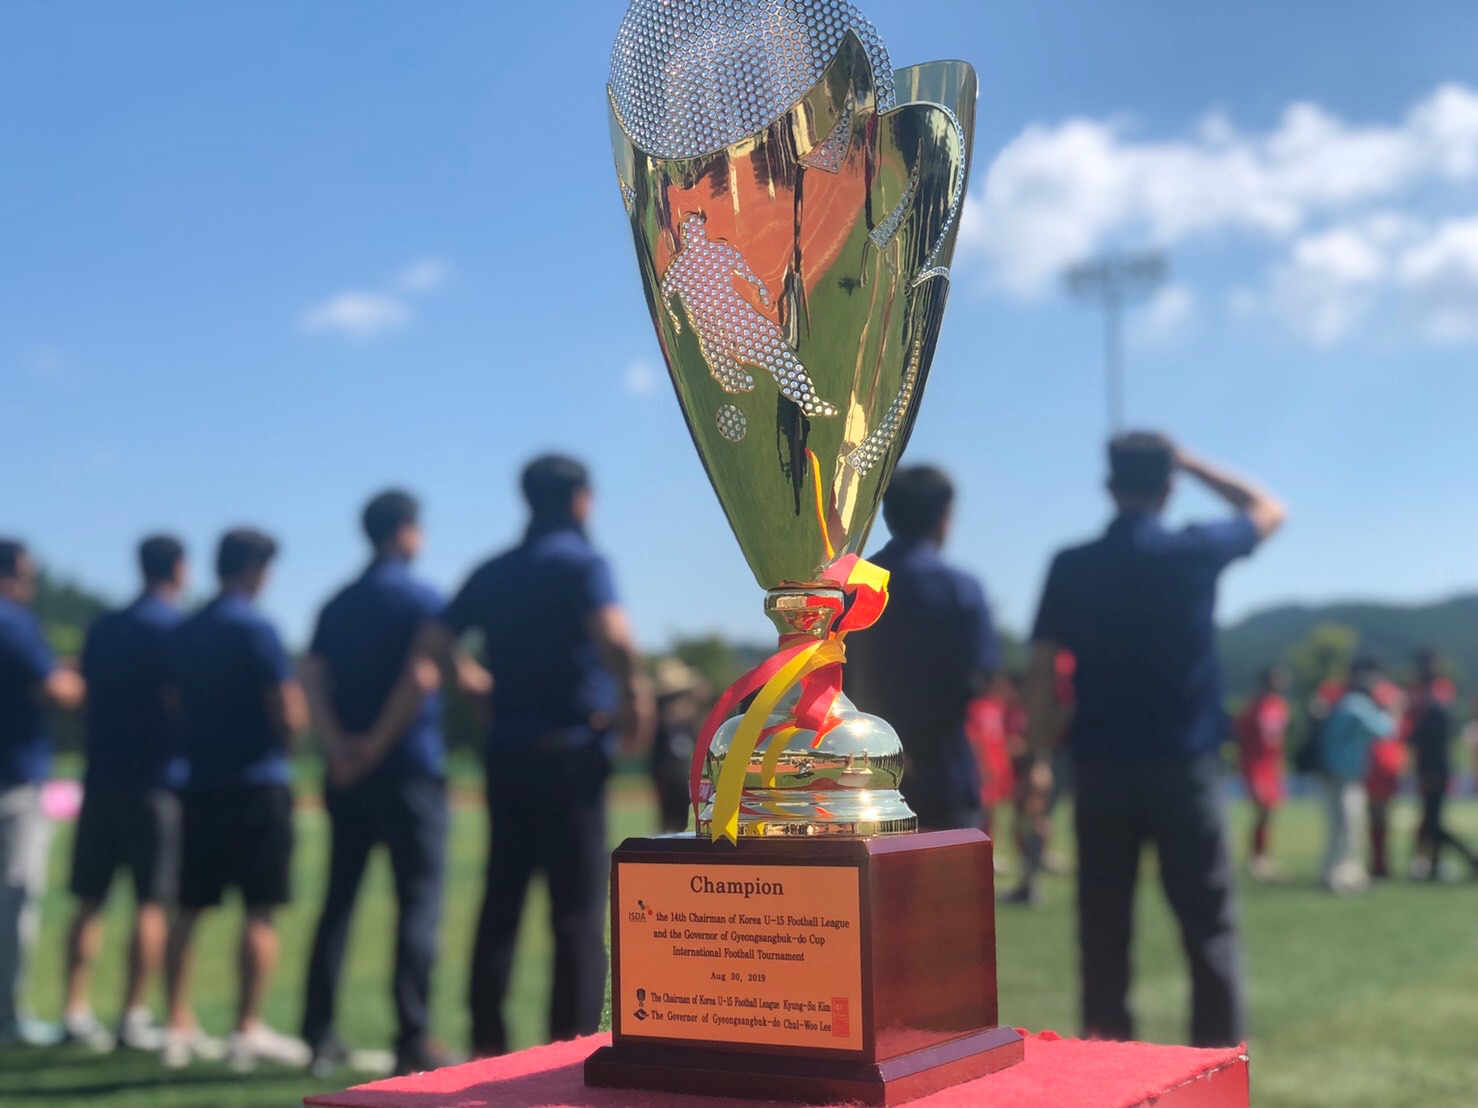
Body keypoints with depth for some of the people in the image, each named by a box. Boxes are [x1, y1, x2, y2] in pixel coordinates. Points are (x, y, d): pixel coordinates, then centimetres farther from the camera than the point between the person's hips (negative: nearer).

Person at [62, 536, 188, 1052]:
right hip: (155, 779, -6)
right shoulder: (174, 627, -7)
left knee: (89, 900, 9)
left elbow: (86, 695, 15)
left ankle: (75, 1010, 8)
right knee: (152, 902, -1)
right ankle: (134, 1015, -3)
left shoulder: (102, 628, 13)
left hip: (100, 777, 6)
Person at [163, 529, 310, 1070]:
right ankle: (248, 1030, -2)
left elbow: (177, 709, 18)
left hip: (201, 783, 7)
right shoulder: (256, 629, -10)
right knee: (259, 910, -2)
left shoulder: (184, 633, 11)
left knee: (190, 909, 10)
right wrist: (296, 714, 7)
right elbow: (289, 716, -14)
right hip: (257, 783, -6)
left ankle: (179, 1026, 12)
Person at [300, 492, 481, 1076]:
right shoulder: (421, 599, -5)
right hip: (411, 767, -6)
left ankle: (319, 1036, 13)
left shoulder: (338, 604, 13)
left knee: (338, 901, 11)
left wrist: (340, 745, -8)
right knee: (419, 902, -3)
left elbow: (311, 678, 2)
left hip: (349, 772, 6)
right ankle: (412, 1040, -7)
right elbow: (426, 676, -16)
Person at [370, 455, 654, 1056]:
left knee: (500, 900, 12)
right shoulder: (582, 563, -5)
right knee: (578, 906, -2)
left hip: (506, 755, 6)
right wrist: (634, 699, -9)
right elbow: (614, 639, -24)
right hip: (570, 753, -6)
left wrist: (380, 735, 8)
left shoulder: (491, 573, 13)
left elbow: (427, 650, 7)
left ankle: (486, 1044, 15)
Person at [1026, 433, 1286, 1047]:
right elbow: (1270, 511, 15)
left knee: (1104, 921, 8)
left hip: (1101, 765, 2)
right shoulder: (1196, 551, -4)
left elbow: (1043, 667, -2)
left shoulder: (1071, 566, 0)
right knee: (1208, 919, 5)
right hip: (1185, 764, -1)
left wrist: (1040, 757, 2)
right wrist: (1192, 463, 16)